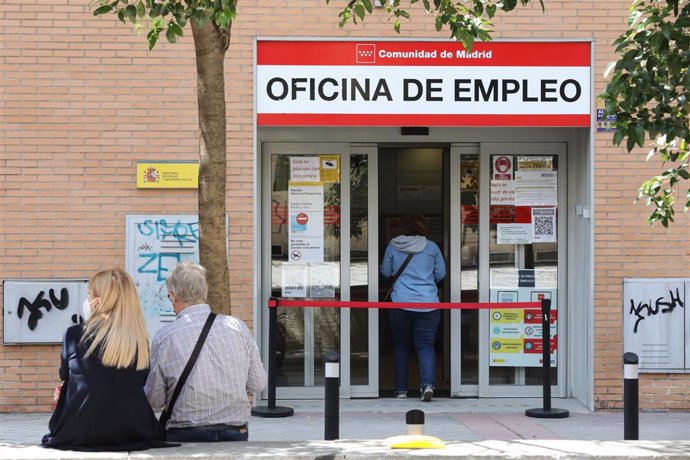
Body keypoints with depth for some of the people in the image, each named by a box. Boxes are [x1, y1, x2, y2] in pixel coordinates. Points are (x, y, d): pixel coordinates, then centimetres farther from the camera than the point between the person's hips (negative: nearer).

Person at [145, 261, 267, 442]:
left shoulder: (164, 337, -8)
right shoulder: (237, 326, -2)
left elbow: (155, 401, 0)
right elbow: (258, 383, 6)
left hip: (185, 435, -2)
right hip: (236, 433, 2)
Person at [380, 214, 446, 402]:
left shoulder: (393, 246, 2)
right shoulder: (431, 247, 2)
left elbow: (385, 272, 12)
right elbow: (441, 274, 10)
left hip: (400, 304, 0)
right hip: (428, 304, 0)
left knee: (401, 346, 13)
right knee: (426, 345, 2)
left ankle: (401, 389, 14)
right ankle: (428, 384, -19)